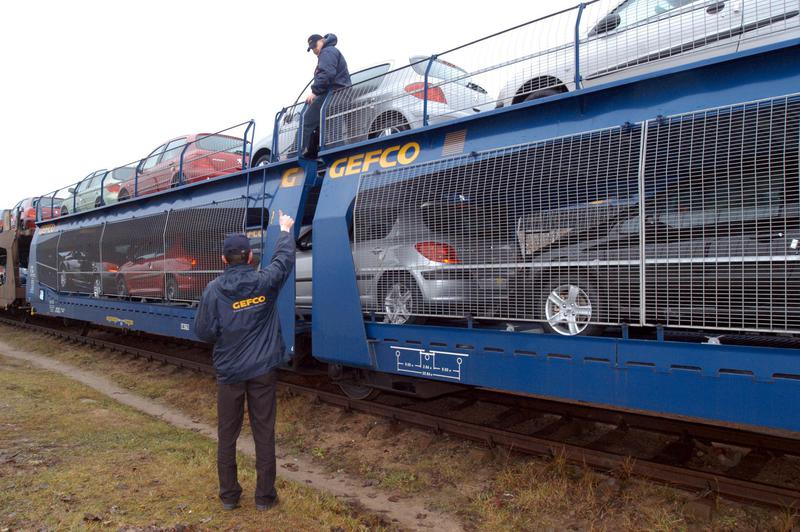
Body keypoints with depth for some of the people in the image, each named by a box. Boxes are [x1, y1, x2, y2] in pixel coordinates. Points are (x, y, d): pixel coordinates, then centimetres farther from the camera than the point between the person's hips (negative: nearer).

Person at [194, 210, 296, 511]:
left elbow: (204, 332, -8)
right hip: (262, 370, 0)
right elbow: (284, 258, 9)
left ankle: (229, 496, 24)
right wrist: (285, 230, 26)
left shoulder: (213, 290, -10)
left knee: (227, 434, 13)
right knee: (264, 433, 8)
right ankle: (264, 496, 17)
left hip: (229, 372, 0)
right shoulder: (264, 282, -8)